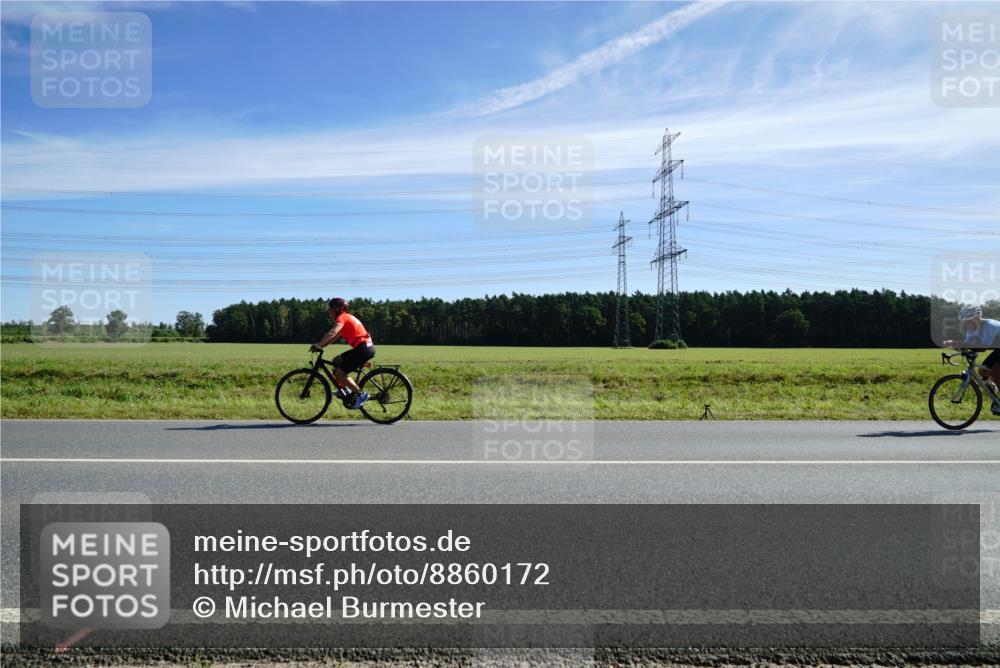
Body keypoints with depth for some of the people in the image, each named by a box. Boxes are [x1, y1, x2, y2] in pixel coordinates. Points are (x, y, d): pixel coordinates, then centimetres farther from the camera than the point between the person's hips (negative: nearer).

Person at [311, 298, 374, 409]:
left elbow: (332, 333, -26)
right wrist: (321, 346, 14)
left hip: (363, 348, -10)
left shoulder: (342, 317, -8)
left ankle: (360, 394, -5)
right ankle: (345, 389, 21)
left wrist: (318, 344, -30)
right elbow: (335, 336, 23)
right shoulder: (346, 318, 22)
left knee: (339, 373, -6)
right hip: (366, 347, 10)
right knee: (336, 361, 18)